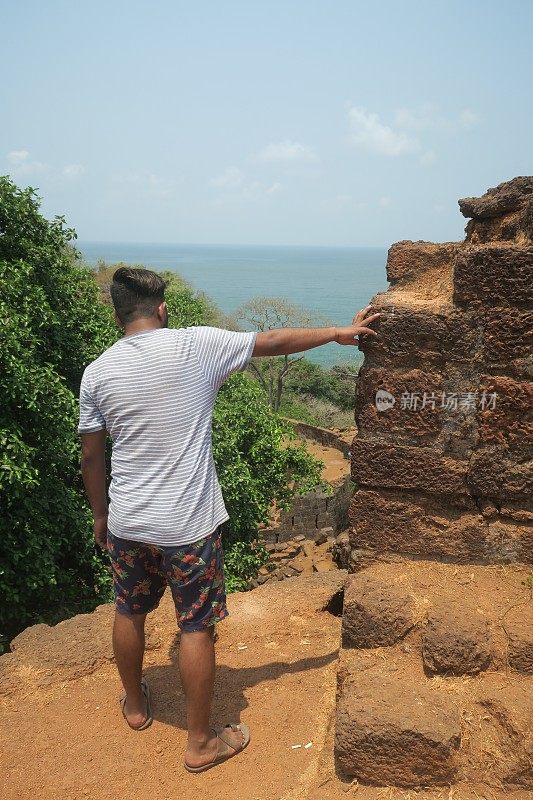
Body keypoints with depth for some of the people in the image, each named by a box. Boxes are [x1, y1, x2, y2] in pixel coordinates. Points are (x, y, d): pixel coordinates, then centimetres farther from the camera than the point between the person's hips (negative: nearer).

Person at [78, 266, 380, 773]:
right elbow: (273, 341, -3)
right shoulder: (197, 345, -12)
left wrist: (100, 515, 18)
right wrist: (338, 332, 10)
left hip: (126, 523, 4)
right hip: (188, 526, -3)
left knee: (129, 612, 25)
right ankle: (201, 743, 26)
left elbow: (91, 456, 4)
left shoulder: (97, 372, -3)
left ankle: (135, 706, 47)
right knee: (197, 629, 11)